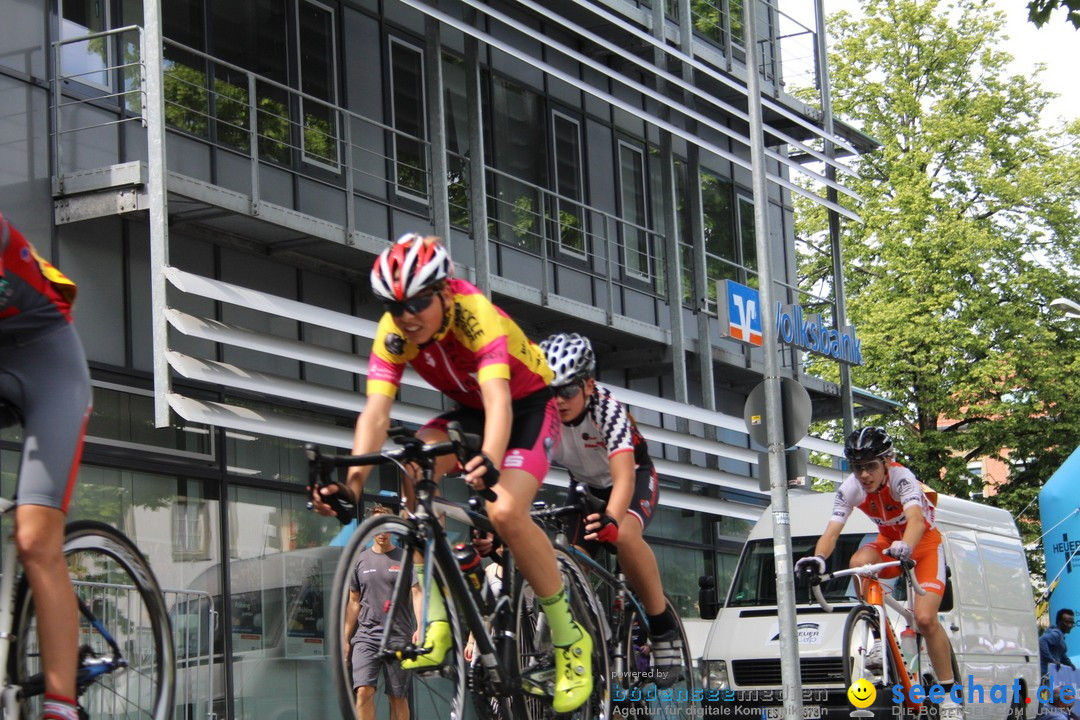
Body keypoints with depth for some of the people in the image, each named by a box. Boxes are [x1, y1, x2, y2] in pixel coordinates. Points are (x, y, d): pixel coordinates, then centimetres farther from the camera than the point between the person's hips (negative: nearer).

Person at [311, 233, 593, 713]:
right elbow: (376, 412, -28)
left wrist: (490, 462, -66)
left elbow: (498, 399, -46)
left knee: (505, 512, -28)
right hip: (469, 410, 5)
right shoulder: (393, 335, -18)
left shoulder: (476, 315, -33)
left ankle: (570, 641, -10)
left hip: (529, 406, -5)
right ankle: (435, 628, -21)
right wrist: (352, 481, -45)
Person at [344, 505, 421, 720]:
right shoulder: (360, 561, 11)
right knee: (363, 691, -15)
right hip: (366, 636, 1)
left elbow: (417, 595, -5)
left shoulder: (406, 559, 3)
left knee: (398, 697, 3)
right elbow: (354, 603, 15)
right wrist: (346, 639, 11)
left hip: (398, 636, -1)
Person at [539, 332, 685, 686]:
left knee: (624, 535, -34)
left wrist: (611, 520, -66)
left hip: (635, 477, -5)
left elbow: (624, 477, -46)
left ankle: (664, 628, -21)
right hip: (586, 486, 5)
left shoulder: (607, 408, -35)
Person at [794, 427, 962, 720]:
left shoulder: (901, 477, -31)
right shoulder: (850, 489, -19)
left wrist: (905, 548, -68)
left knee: (925, 618, -20)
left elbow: (915, 518, -48)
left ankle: (950, 694, -5)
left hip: (924, 542, -4)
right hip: (889, 541, 4)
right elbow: (832, 530, -28)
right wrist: (817, 558, -49)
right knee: (859, 562, -32)